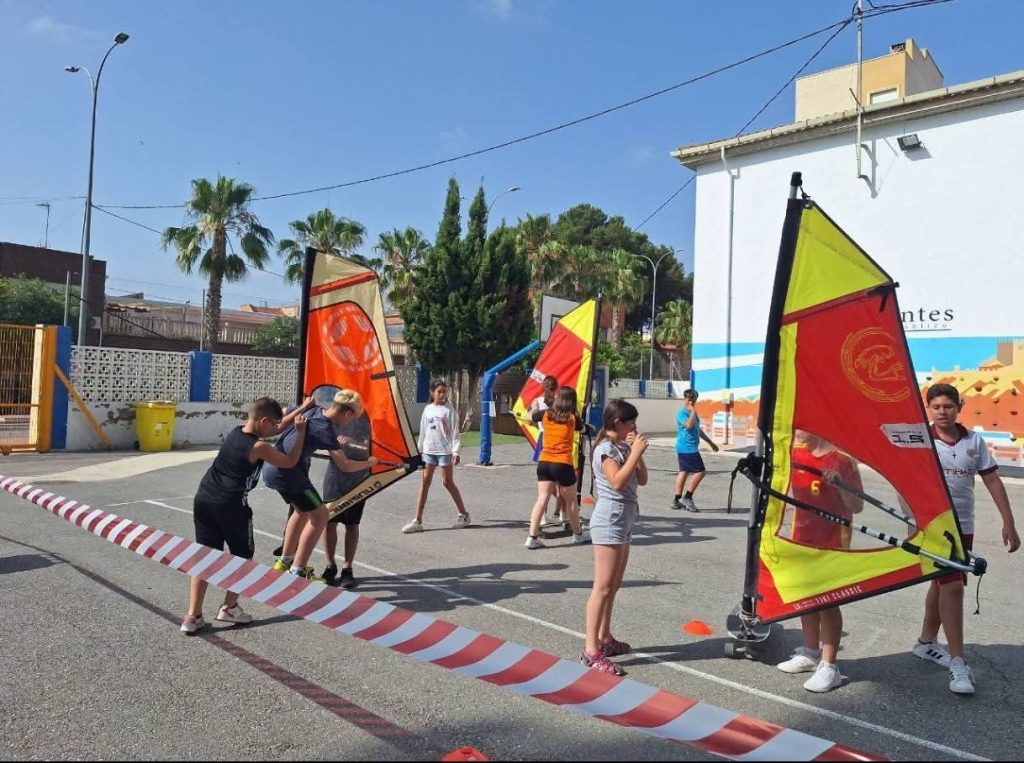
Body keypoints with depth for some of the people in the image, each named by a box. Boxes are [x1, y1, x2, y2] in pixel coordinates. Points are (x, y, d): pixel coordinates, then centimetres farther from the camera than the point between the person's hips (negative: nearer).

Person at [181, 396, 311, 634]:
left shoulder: (235, 432, 11)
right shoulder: (259, 447, -12)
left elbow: (277, 427, 23)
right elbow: (290, 462, 3)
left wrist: (302, 408, 28)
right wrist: (301, 433, 10)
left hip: (204, 499, 7)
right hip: (230, 505, -7)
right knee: (242, 556, 14)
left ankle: (192, 616, 9)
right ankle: (229, 608, 19)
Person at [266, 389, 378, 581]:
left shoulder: (314, 410, 4)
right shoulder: (324, 429, -20)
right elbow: (345, 466, -19)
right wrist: (369, 463, -1)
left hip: (273, 469, 10)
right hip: (288, 473, -10)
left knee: (302, 510, 26)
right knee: (319, 516, -2)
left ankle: (285, 561, 35)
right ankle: (297, 573, 1)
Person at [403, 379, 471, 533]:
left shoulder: (448, 410, -6)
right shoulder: (427, 409, 7)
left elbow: (454, 432, -8)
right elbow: (423, 431, 14)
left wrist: (456, 451, -15)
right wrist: (420, 450, 15)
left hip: (445, 451, -4)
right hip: (429, 450, 5)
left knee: (448, 482, 2)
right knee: (425, 481, 2)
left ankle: (464, 515, 18)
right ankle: (417, 521, 3)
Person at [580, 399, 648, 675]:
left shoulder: (623, 448, 13)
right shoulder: (605, 449, -13)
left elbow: (641, 480, 11)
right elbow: (618, 482, -26)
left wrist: (637, 452, -1)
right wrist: (635, 452, -20)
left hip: (623, 522, 10)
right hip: (609, 521, -10)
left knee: (613, 587, 16)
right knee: (603, 588, -10)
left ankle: (604, 638, 26)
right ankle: (591, 650, -7)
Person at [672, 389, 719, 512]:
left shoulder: (691, 413, 18)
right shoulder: (682, 413, -14)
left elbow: (698, 430, 27)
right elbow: (689, 425, -33)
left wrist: (711, 442, 28)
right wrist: (693, 411, -22)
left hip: (690, 448, 10)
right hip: (687, 448, -10)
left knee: (684, 472, 11)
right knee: (700, 471, -9)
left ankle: (677, 500, 15)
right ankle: (687, 497, -1)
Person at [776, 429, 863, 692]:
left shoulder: (843, 459, -14)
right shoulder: (795, 453, 1)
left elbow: (857, 506, -14)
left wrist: (839, 483, -30)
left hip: (832, 542, -6)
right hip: (801, 538, 6)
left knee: (827, 601, -2)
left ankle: (829, 666, 7)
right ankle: (810, 653, 29)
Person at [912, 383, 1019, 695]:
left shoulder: (974, 441, 4)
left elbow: (993, 481, 7)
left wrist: (1008, 523, 4)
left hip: (963, 526, 5)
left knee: (943, 584, 16)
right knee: (952, 587, -12)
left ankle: (926, 642, 33)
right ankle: (958, 663, -7)